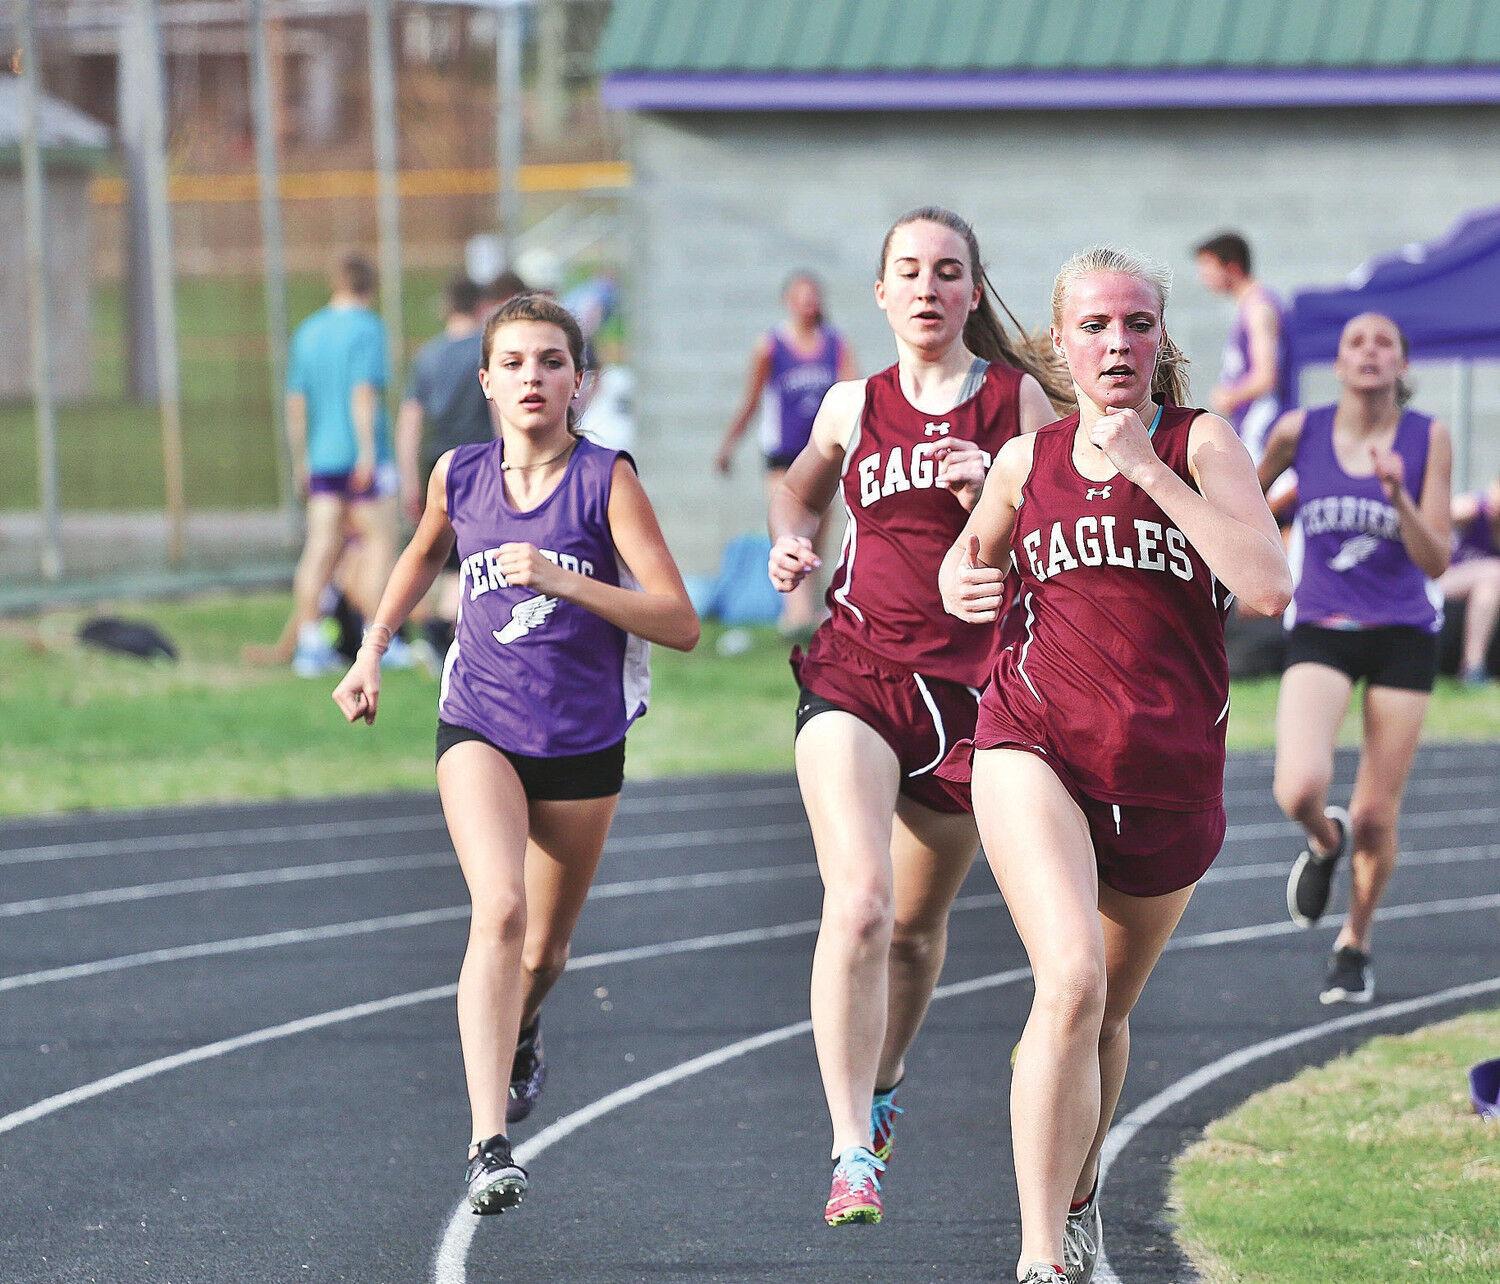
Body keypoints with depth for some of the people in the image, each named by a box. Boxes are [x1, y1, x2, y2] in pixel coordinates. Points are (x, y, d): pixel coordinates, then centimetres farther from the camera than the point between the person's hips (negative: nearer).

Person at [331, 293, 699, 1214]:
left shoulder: (607, 480, -12)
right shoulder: (459, 477, -1)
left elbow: (681, 624, -18)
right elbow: (425, 556, 24)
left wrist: (561, 579, -28)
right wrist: (373, 650, 15)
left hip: (583, 745, 0)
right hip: (479, 728, 0)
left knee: (545, 949, 15)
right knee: (500, 910, -24)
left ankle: (521, 1036, 54)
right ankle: (489, 1146, -32)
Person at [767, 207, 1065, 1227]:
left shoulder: (1018, 399, 0)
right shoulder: (854, 406, 6)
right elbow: (800, 488, 27)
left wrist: (993, 495, -18)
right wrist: (792, 542, 6)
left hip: (970, 685, 0)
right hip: (855, 676, 0)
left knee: (919, 922, 13)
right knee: (858, 904, -19)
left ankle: (882, 1089, 42)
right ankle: (853, 1153, -21)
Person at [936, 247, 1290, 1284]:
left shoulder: (1200, 442, -3)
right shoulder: (1029, 461, 6)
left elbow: (1270, 586, -19)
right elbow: (969, 559, 27)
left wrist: (1149, 468, -19)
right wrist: (964, 587, 2)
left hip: (1171, 770, 1)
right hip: (1038, 743, -1)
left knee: (1109, 1010, 17)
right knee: (1072, 979, -23)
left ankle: (1078, 1195, 46)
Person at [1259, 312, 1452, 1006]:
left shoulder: (1428, 438, -6)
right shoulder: (1299, 432, -4)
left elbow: (1435, 560, -10)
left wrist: (1397, 493, -24)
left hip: (1403, 635, 0)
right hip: (1320, 631, 0)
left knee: (1375, 818, 2)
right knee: (1300, 791, -22)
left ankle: (1354, 946, 28)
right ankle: (1325, 844, 15)